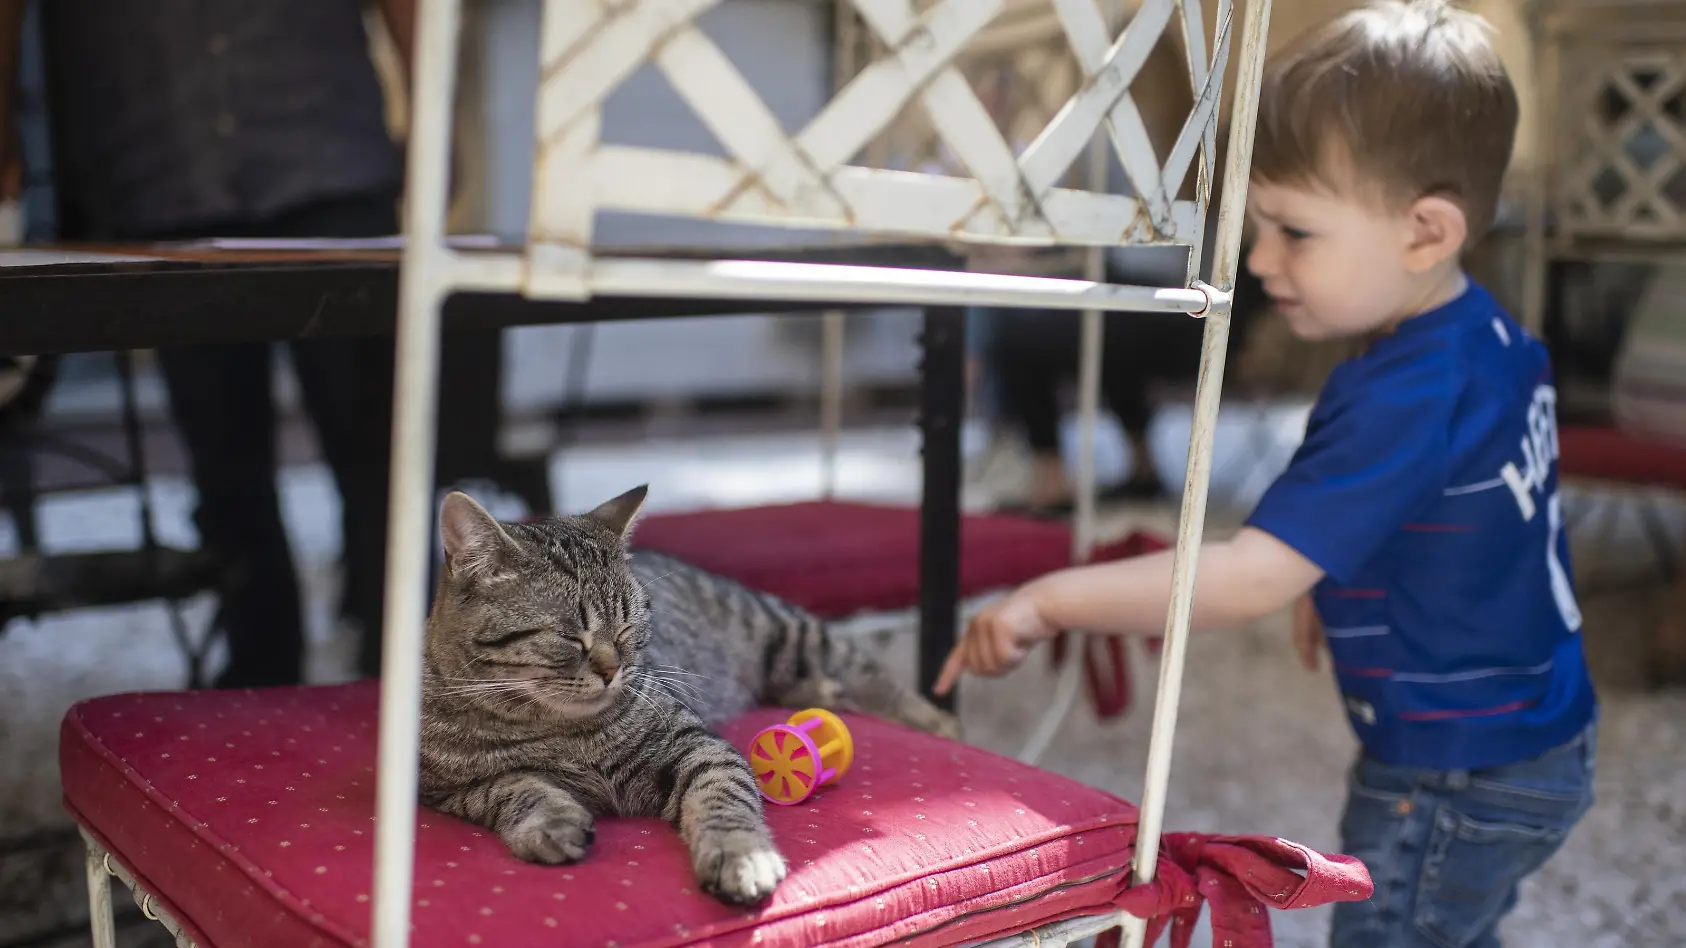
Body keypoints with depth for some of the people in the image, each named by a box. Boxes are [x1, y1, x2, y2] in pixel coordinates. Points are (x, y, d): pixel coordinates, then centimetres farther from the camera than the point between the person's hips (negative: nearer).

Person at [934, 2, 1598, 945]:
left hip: (1459, 780, -9)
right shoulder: (1500, 340, -1)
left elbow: (1251, 576, -34)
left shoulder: (1404, 397, -30)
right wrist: (1339, 586, 9)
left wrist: (1051, 600, -32)